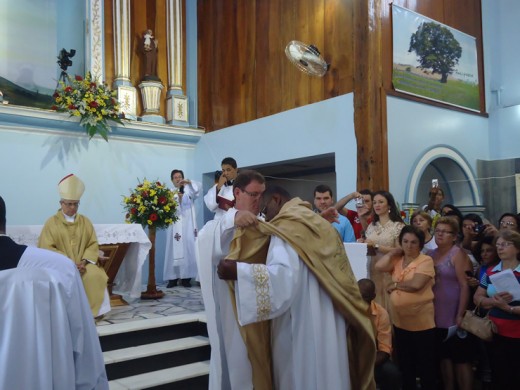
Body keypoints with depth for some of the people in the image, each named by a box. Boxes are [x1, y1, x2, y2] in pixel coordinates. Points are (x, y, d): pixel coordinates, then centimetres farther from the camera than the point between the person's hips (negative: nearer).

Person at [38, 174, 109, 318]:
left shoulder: (85, 221, 11)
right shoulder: (52, 222, 2)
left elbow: (93, 244, 6)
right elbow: (47, 248, -5)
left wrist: (84, 261, -13)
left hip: (82, 264, 2)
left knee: (95, 276, -28)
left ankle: (91, 310, -15)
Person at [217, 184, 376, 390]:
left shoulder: (285, 226, -12)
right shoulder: (318, 223, 15)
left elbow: (283, 276, -27)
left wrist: (238, 271, -26)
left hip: (302, 325, -8)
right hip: (326, 322, 8)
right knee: (324, 373, 17)